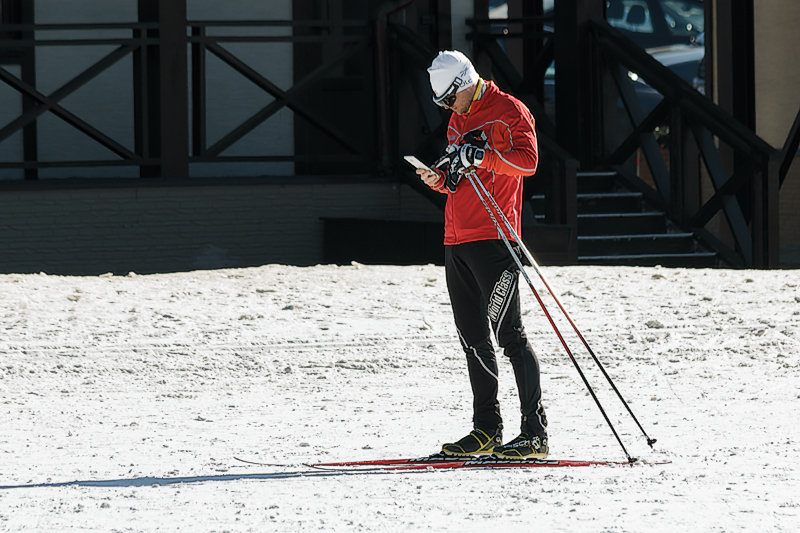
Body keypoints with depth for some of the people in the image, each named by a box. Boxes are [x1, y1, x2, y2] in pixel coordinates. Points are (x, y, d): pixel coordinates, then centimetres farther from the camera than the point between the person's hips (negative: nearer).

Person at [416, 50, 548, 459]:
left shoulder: (508, 111, -5)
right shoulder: (458, 119, 20)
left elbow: (528, 160, -17)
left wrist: (479, 155, -26)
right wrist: (441, 178, 3)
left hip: (493, 239, -8)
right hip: (456, 241, 8)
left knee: (509, 334, -11)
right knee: (473, 339, 9)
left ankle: (536, 432, -10)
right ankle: (486, 429, 16)